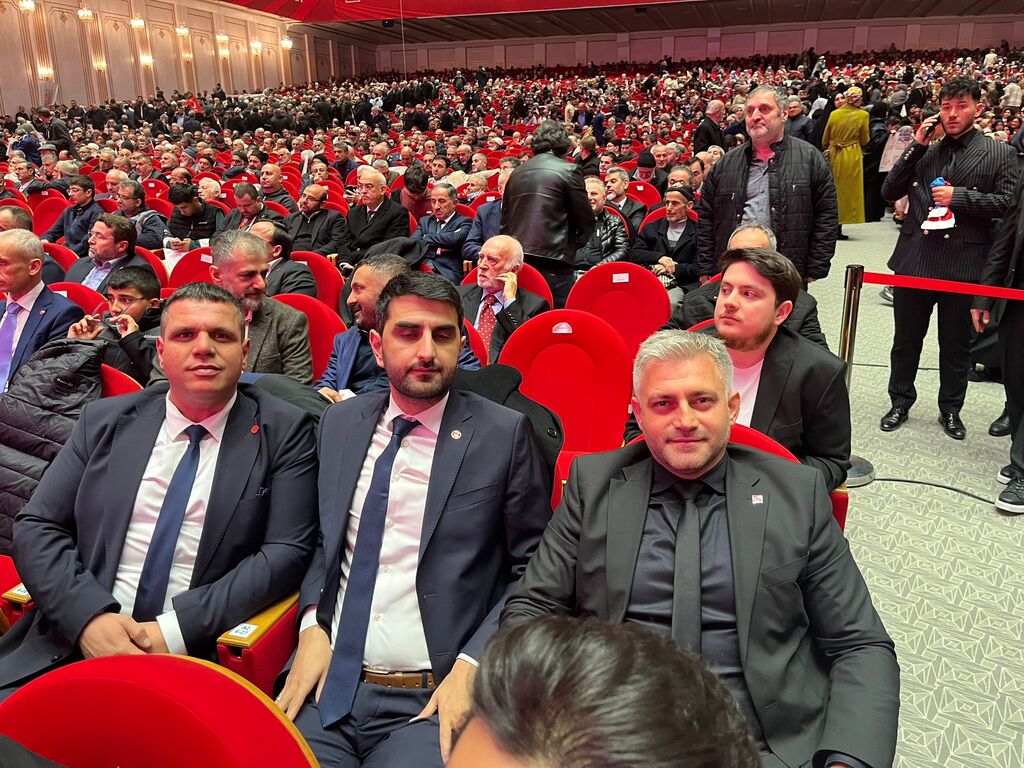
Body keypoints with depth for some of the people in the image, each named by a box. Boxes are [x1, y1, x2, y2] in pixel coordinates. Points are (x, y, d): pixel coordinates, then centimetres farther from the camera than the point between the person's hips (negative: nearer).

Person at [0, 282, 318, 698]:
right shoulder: (104, 420, 10)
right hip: (74, 638, 3)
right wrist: (90, 616, -10)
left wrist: (176, 629, -14)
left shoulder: (284, 432, 1)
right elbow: (36, 527, 7)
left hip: (197, 650, -3)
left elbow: (286, 552, -5)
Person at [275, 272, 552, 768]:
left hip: (432, 700, -3)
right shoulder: (338, 422, 7)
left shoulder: (504, 434, -5)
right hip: (327, 683, 4)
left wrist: (471, 665, -12)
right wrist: (312, 624, 1)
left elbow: (533, 572, -2)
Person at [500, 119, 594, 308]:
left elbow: (505, 221, 16)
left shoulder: (517, 172, 13)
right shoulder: (568, 170, -2)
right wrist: (574, 244, 15)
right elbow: (586, 220, -1)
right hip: (553, 260, -6)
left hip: (517, 259, 6)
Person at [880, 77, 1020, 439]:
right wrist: (917, 146, -4)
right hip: (915, 260, 2)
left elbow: (1008, 203, -5)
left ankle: (950, 409, 28)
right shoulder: (924, 149, 8)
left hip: (963, 264, -2)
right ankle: (900, 402, 30)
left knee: (956, 345, 11)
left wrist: (960, 197, -15)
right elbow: (889, 192, 2)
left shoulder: (999, 153, 1)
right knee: (906, 339, 13)